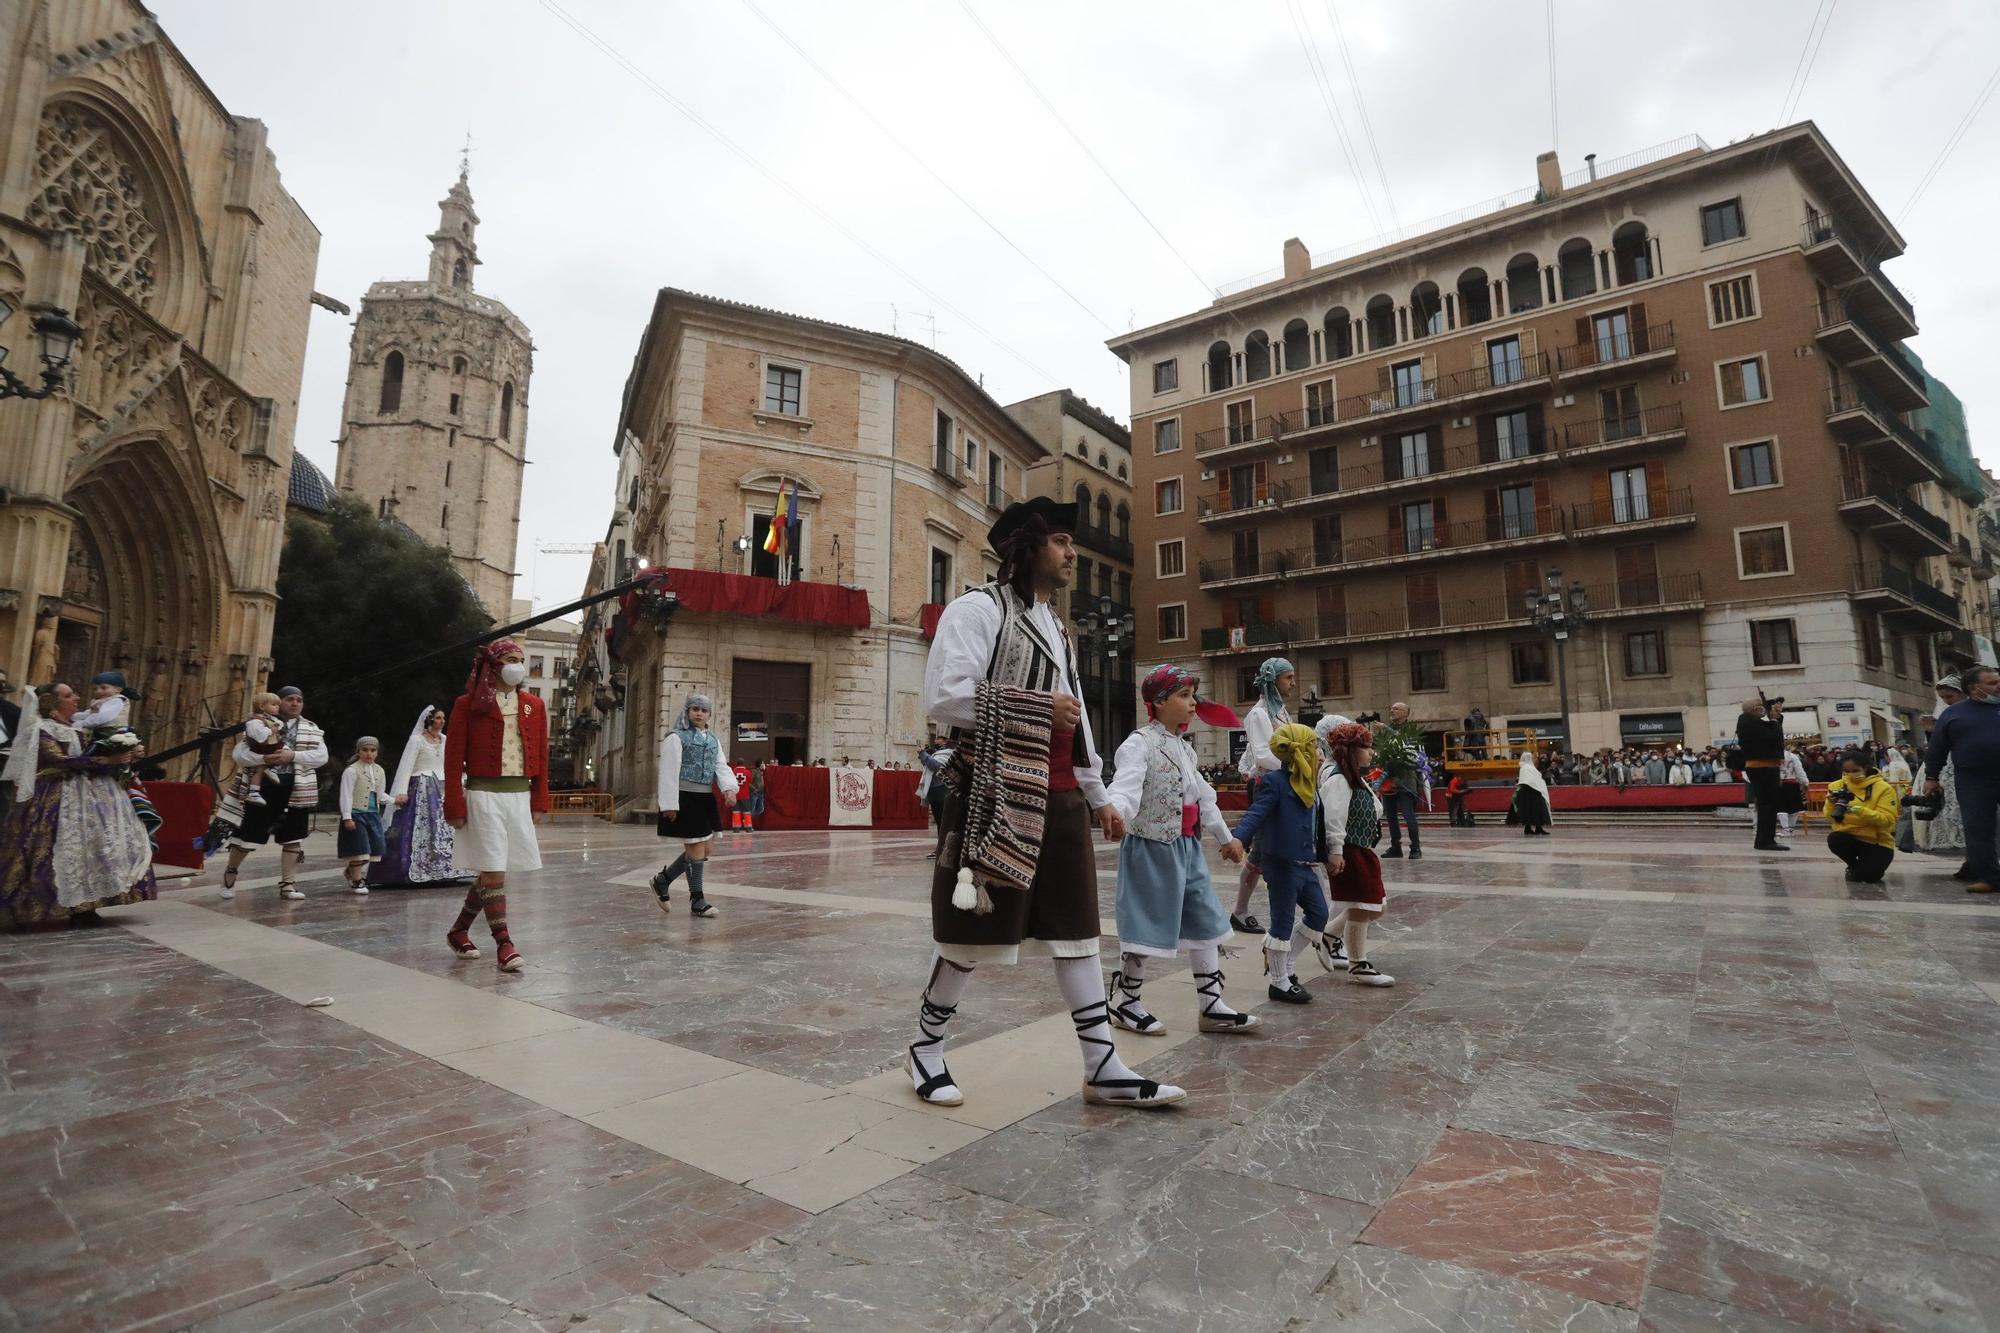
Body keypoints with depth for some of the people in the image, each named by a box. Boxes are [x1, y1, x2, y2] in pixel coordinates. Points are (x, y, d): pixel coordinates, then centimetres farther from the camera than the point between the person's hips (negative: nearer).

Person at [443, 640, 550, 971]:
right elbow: (453, 759, -4)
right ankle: (504, 945, 2)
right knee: (493, 872, -6)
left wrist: (540, 801, 7)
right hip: (484, 795, -5)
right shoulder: (468, 705, -3)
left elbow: (541, 757, 11)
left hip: (519, 795, 5)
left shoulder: (534, 706, 9)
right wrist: (455, 807, -8)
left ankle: (459, 931, 31)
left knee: (492, 872, 12)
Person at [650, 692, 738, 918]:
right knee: (696, 848, -5)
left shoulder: (713, 740, 15)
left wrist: (729, 788, -14)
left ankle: (662, 879, 31)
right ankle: (697, 900, 7)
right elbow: (669, 772, -12)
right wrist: (669, 804, -18)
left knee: (703, 849, 12)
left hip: (705, 799, 8)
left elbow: (722, 767, 6)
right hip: (685, 799, -8)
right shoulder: (676, 738, -6)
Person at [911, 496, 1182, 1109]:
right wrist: (1037, 705, -16)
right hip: (996, 800, -8)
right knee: (970, 933, 2)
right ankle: (926, 1048, 23)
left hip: (1060, 802, 8)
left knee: (1077, 930, 9)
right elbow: (944, 696, -18)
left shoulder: (1055, 627, 21)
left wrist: (1099, 797, 20)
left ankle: (1104, 1069, 17)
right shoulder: (976, 609, -6)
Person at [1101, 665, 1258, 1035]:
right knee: (1146, 925, 0)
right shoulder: (1140, 743, -14)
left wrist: (1225, 836, 33)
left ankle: (1211, 1006, 21)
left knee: (1207, 921, 11)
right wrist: (1116, 814, -52)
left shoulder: (1184, 748, 15)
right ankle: (1124, 1003, 18)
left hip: (1187, 846, 9)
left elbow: (1202, 795, 25)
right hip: (1151, 846, -9)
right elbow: (1126, 786, -30)